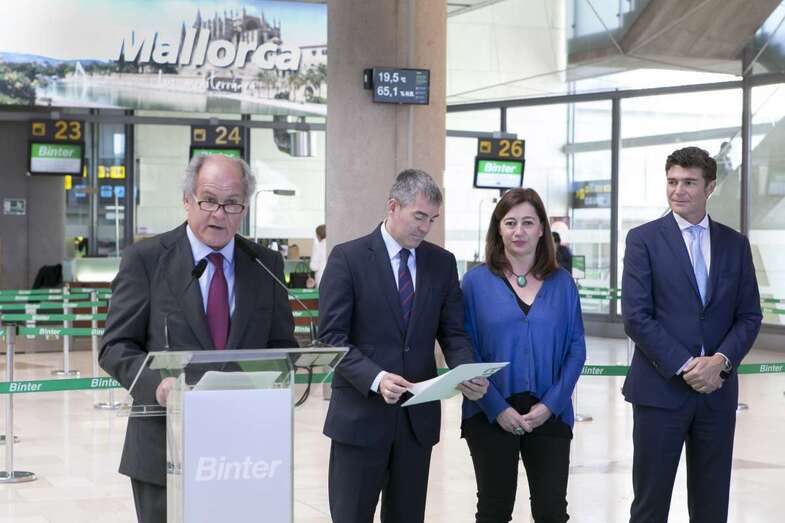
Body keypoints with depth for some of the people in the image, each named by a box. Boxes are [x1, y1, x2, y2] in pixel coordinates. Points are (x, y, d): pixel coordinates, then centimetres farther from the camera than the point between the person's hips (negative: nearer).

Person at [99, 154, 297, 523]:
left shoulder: (266, 265, 7)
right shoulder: (145, 259, -2)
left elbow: (283, 347, 11)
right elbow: (116, 347, -3)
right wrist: (156, 382, -23)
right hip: (166, 448, -2)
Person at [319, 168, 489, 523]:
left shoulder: (442, 262, 9)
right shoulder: (348, 258, -5)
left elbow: (452, 332, 10)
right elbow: (331, 336, -9)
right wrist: (375, 378, -24)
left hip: (418, 415, 4)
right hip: (361, 413, -4)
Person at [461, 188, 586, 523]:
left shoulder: (562, 283, 5)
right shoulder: (476, 281, 0)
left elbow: (576, 349, 4)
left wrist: (550, 404, -9)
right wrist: (497, 407, -12)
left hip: (549, 414, 1)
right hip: (491, 416, -1)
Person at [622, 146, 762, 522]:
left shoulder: (735, 244, 9)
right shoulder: (644, 239, -2)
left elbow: (749, 315, 7)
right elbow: (636, 317, -9)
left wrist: (720, 360, -10)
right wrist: (684, 366, -14)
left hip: (718, 391, 3)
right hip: (661, 389, -3)